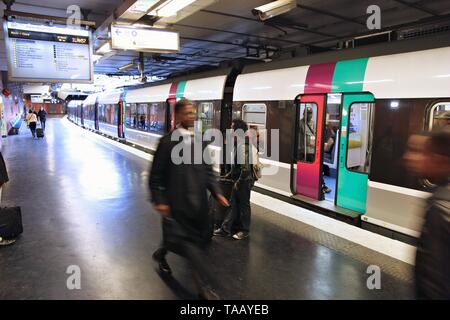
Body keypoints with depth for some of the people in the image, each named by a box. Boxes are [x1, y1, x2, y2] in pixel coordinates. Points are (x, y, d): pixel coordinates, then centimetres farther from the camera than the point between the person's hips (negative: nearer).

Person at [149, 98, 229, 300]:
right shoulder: (168, 142, -10)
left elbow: (207, 169, 11)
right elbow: (156, 175, -8)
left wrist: (216, 192, 2)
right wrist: (159, 201, -11)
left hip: (198, 200, 7)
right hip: (178, 201, -6)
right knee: (190, 241, 0)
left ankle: (161, 254, 45)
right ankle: (206, 287, 12)